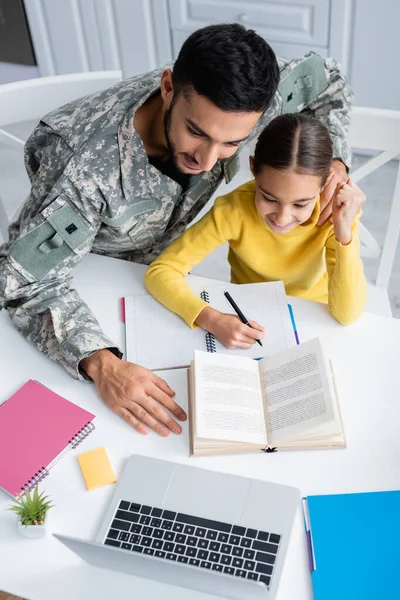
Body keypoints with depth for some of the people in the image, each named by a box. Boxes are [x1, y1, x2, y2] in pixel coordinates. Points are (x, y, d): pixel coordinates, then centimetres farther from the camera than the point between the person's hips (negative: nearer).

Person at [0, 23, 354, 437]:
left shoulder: (236, 102, -31)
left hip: (159, 259, 4)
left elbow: (325, 79, -10)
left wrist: (335, 160, -25)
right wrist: (101, 364, -53)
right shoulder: (85, 165, -46)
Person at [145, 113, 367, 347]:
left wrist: (344, 231, -32)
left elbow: (347, 315, -23)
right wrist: (212, 319, -38)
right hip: (247, 320, -1)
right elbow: (160, 271, -23)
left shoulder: (334, 213, -21)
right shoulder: (235, 209, -24)